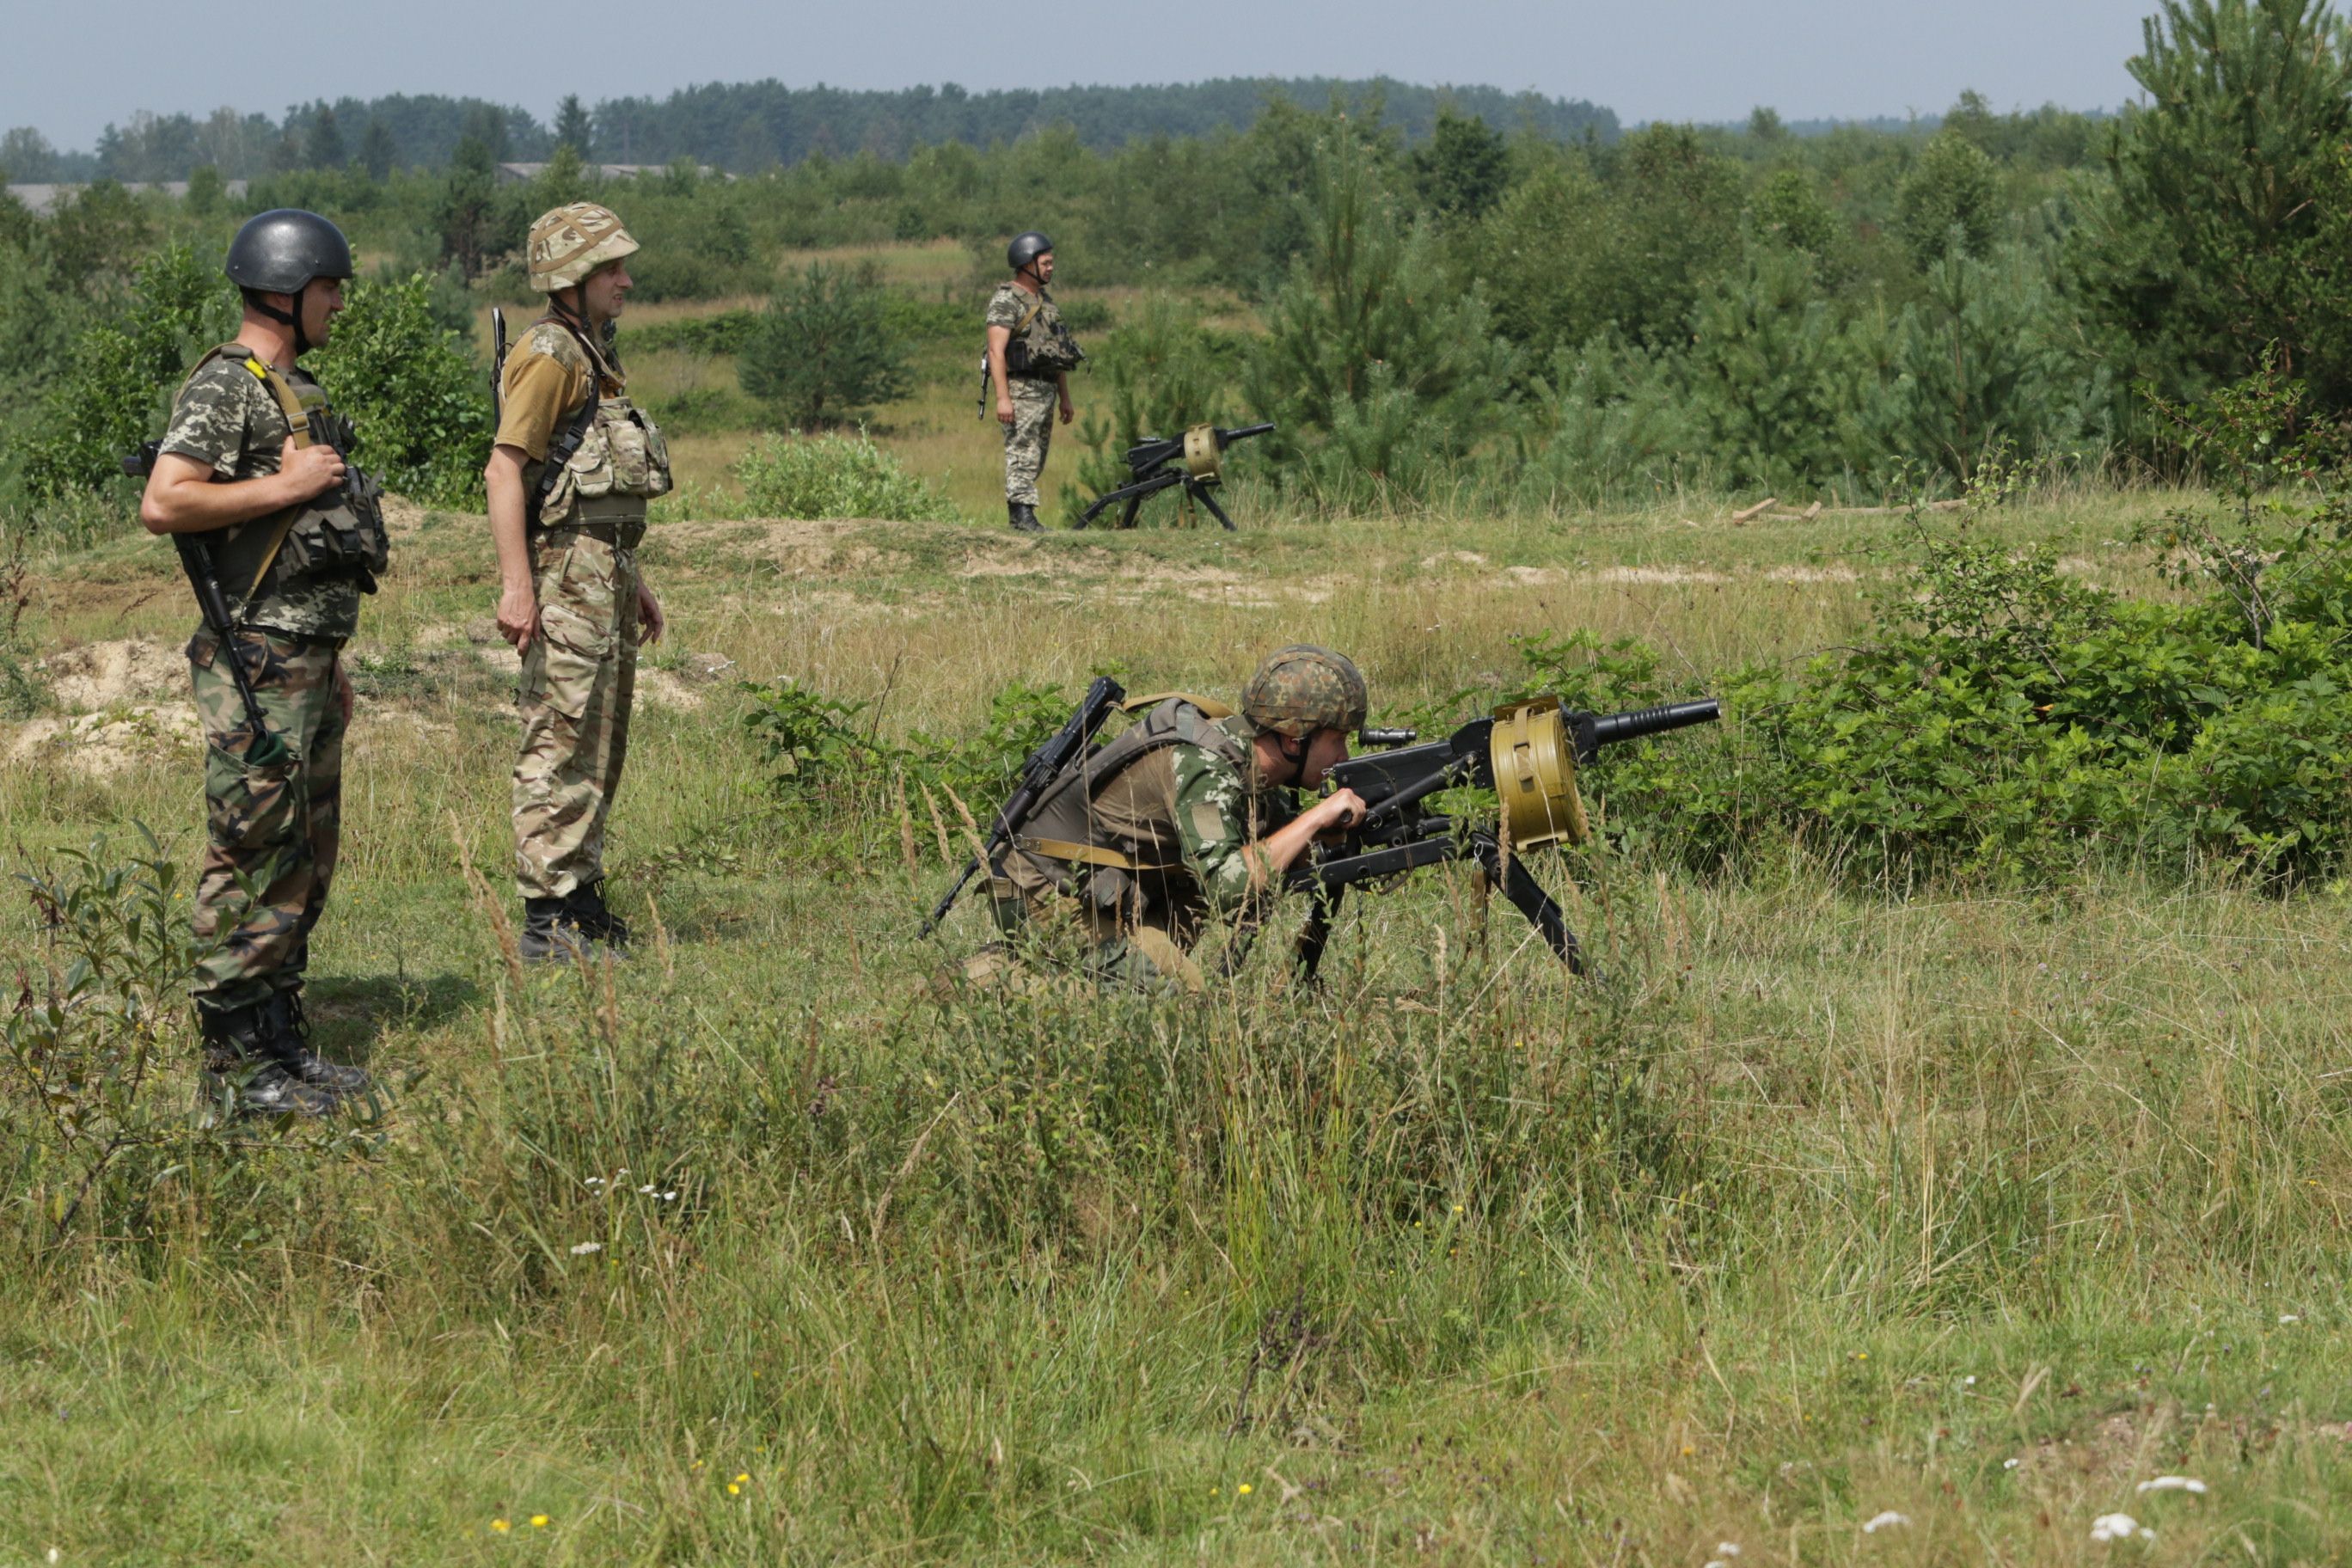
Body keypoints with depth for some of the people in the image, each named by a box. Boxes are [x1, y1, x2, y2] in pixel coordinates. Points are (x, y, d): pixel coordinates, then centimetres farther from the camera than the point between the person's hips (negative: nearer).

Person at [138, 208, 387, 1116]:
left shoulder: (293, 392, 17)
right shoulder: (222, 388, -13)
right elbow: (163, 505, -25)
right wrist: (286, 489, -20)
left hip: (307, 660, 10)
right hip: (256, 666, -10)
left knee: (305, 862, 12)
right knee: (254, 860, -7)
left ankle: (283, 1048, 19)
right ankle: (237, 1067, -4)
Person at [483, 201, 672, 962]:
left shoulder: (593, 357, 18)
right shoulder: (550, 356, -13)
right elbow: (505, 470, -20)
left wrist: (634, 581, 26)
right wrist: (516, 585, -26)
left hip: (603, 571, 10)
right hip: (565, 569, -10)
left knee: (602, 746, 14)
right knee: (563, 743, -10)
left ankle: (581, 897, 22)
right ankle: (548, 917, -10)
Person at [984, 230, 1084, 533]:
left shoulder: (1046, 301, 18)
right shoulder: (1006, 301, -10)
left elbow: (1058, 354, 22)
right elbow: (996, 351, -17)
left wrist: (1065, 399, 20)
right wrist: (1002, 398, -24)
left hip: (1046, 390, 9)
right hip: (1021, 390, -9)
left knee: (1037, 456, 10)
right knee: (1023, 453, -11)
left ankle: (1018, 511, 15)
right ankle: (1023, 513, -13)